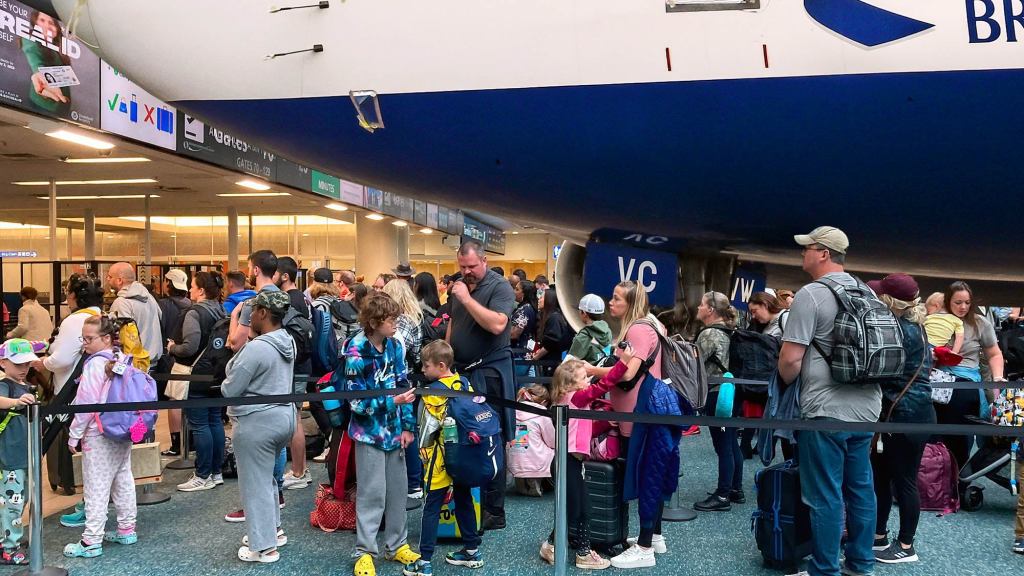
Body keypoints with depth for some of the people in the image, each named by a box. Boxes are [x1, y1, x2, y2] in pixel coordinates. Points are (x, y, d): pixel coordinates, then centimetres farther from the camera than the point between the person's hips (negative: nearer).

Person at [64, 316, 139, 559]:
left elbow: (86, 403, -16)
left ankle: (91, 541, 2)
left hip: (99, 435, -8)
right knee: (123, 480, 15)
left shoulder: (95, 365, -16)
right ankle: (127, 529, 24)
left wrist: (74, 436, -7)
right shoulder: (123, 360, 5)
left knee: (96, 488, -3)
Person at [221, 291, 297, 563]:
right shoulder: (288, 341, 4)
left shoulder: (256, 348, -24)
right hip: (284, 416, 9)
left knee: (255, 483, 4)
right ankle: (273, 530, 36)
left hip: (257, 422, -9)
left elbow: (229, 391, -17)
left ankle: (264, 547, 13)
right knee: (267, 477, 24)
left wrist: (226, 382, 4)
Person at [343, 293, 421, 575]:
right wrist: (392, 402, -25)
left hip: (394, 430, 6)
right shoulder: (356, 353, -16)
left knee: (398, 489, 13)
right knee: (372, 493, 0)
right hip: (370, 432, -6)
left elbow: (403, 385, 6)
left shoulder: (394, 345, 0)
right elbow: (357, 402, -17)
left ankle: (396, 545, 27)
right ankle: (364, 552, 13)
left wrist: (407, 425, 1)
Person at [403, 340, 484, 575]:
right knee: (464, 502, 18)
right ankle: (472, 551, 27)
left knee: (431, 509, 0)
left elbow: (428, 426, -15)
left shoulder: (434, 391, -16)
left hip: (441, 460, -7)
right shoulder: (464, 384, 3)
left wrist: (422, 449, 2)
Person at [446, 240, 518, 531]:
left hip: (490, 373, -7)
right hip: (461, 370, 7)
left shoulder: (499, 287, -10)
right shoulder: (459, 286, 12)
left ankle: (494, 512, 6)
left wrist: (467, 299, -22)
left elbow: (497, 324, -25)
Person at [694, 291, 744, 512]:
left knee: (723, 446, -4)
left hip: (716, 394, -9)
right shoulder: (727, 332, 12)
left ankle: (723, 496, 1)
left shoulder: (709, 334, -14)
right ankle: (736, 489, 24)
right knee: (731, 442, 15)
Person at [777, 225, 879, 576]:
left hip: (827, 410, -8)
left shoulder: (811, 295, -13)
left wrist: (787, 383, 3)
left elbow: (790, 358, -17)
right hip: (866, 407, 8)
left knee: (825, 495, 0)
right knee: (861, 488, 15)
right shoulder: (868, 293, 10)